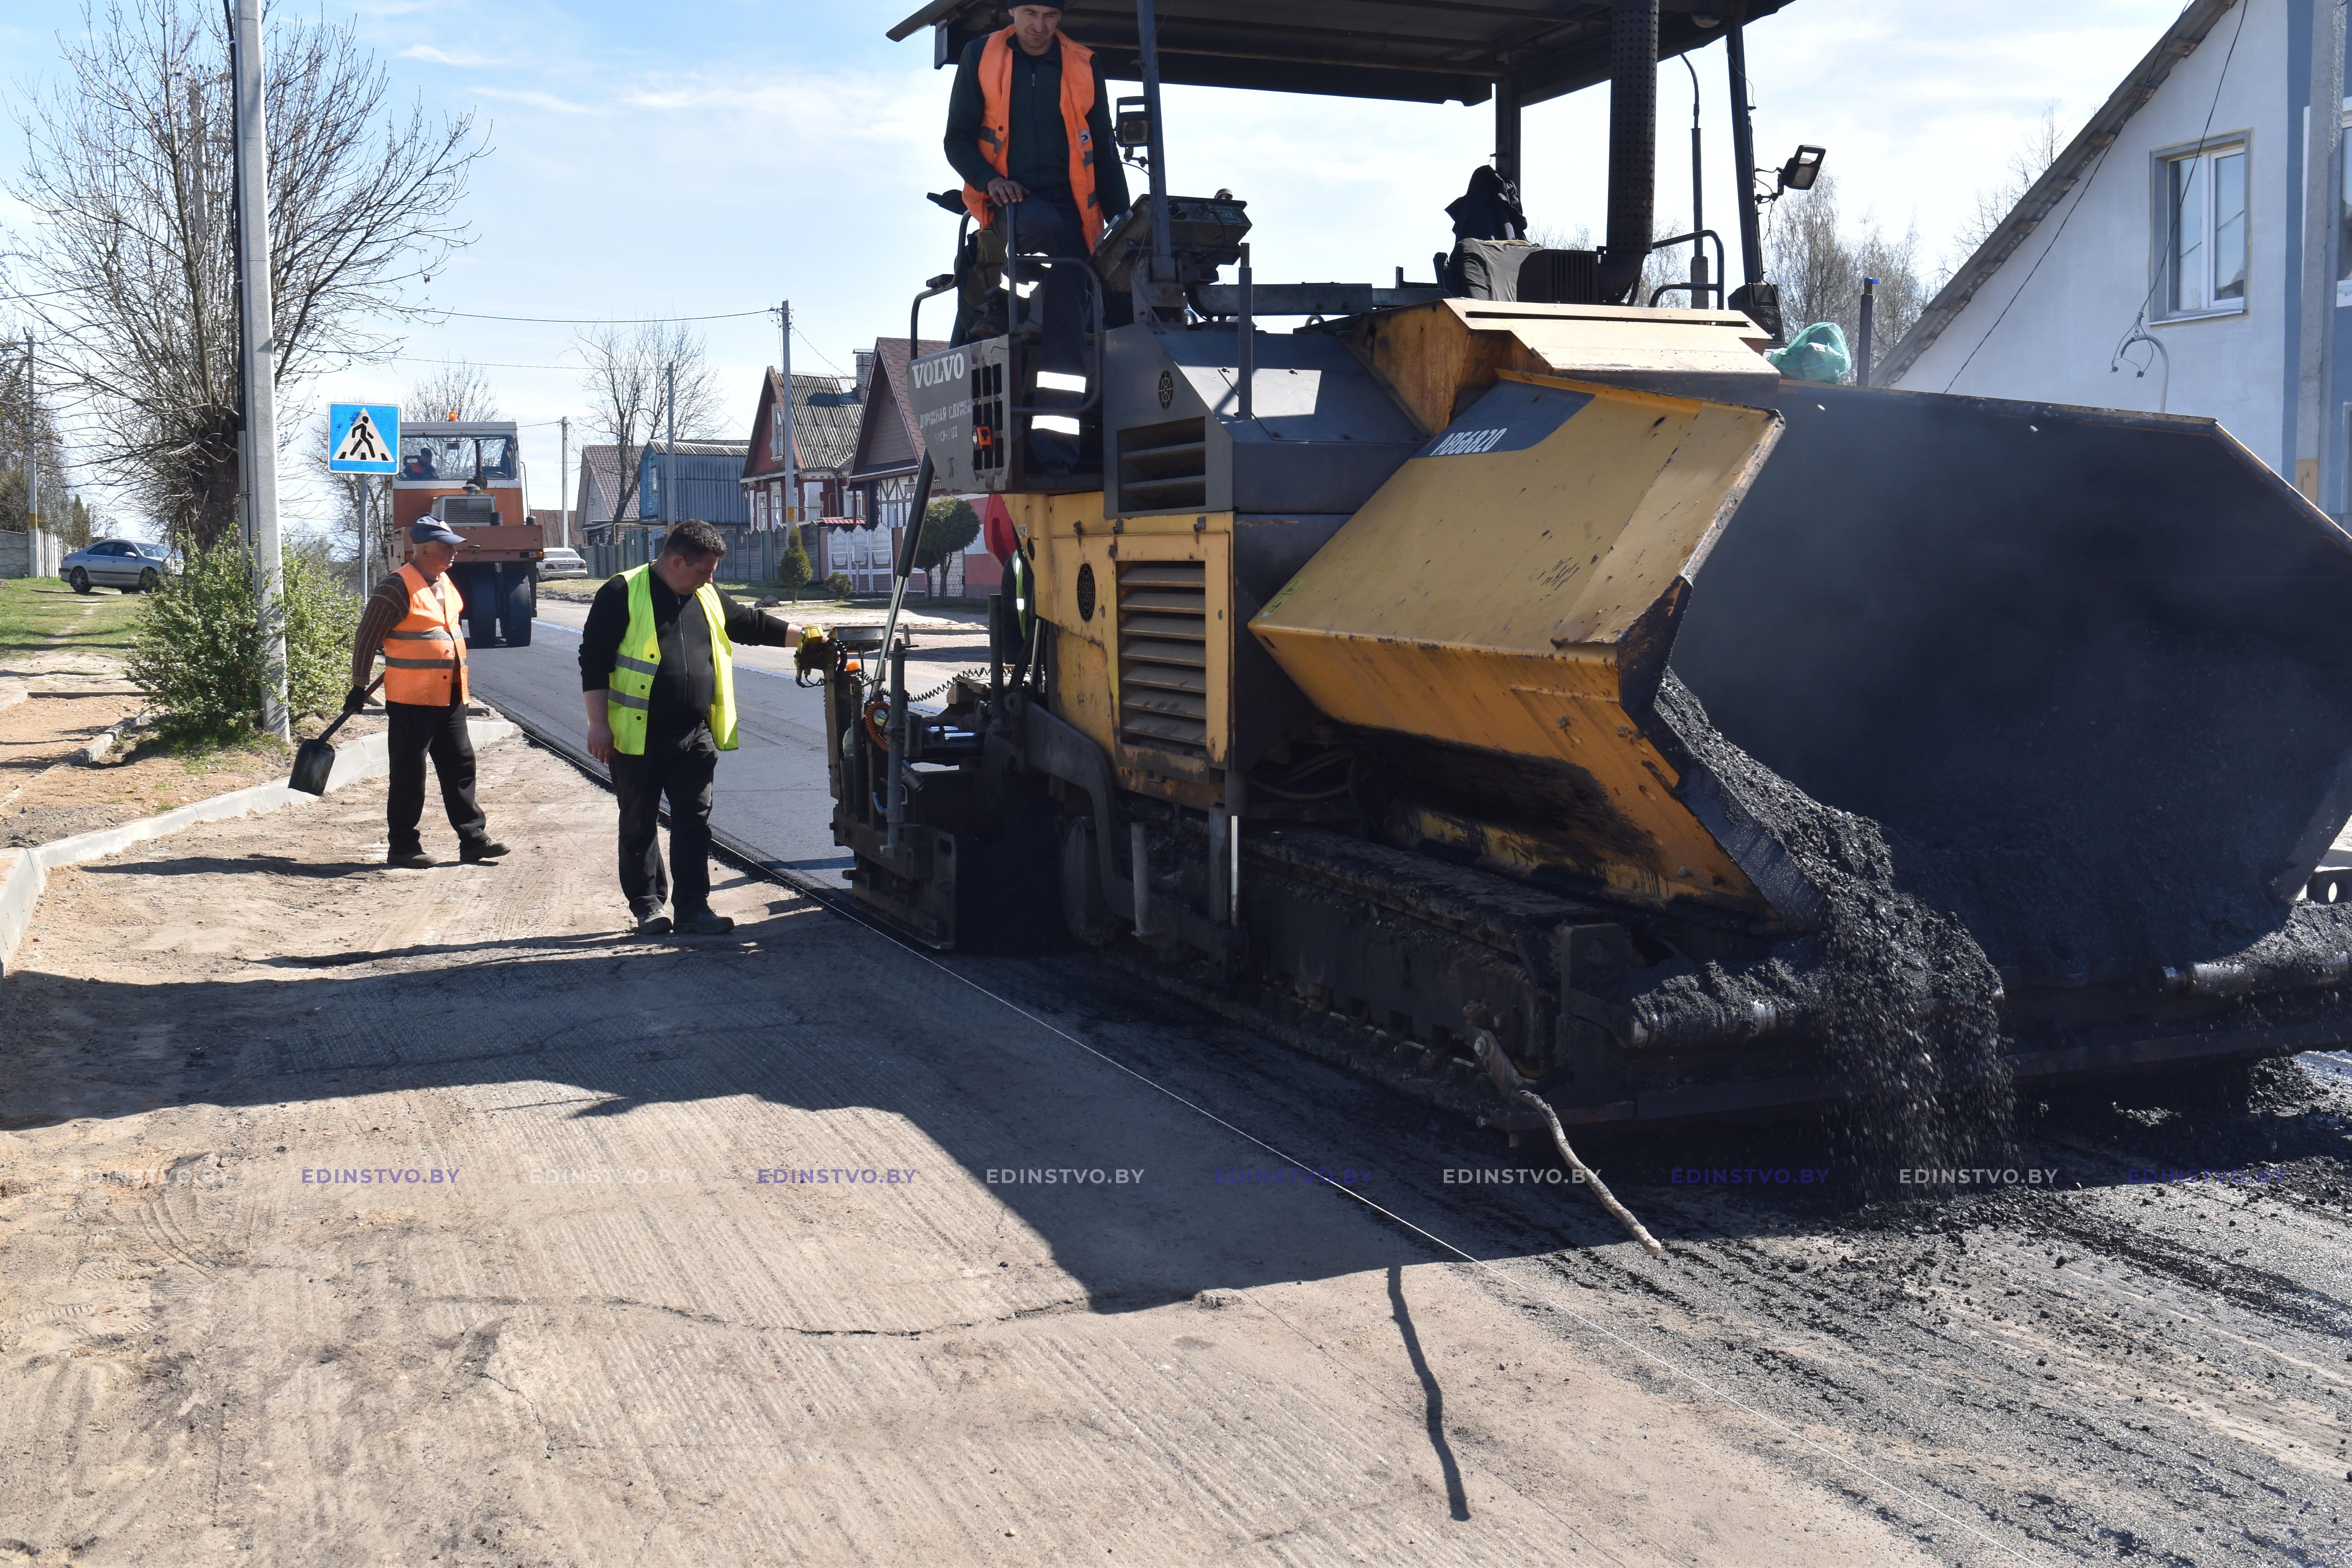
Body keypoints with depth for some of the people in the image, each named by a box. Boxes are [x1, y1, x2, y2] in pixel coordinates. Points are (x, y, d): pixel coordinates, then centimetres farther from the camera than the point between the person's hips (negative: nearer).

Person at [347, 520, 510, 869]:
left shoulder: (446, 584, 12)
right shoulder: (398, 588, -13)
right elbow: (367, 639, -9)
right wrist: (359, 687, -6)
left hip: (450, 696, 8)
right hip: (411, 699, -8)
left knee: (460, 767, 9)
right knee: (409, 774, 0)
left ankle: (473, 839, 15)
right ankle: (402, 846, 8)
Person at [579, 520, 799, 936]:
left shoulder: (707, 599, 11)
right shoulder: (623, 594, -8)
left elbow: (752, 623, 25)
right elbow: (594, 658, -10)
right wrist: (599, 724, -14)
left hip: (695, 737, 5)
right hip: (638, 738, -5)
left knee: (695, 823, 3)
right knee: (639, 826, 7)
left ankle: (693, 907, 8)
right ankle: (647, 905, 18)